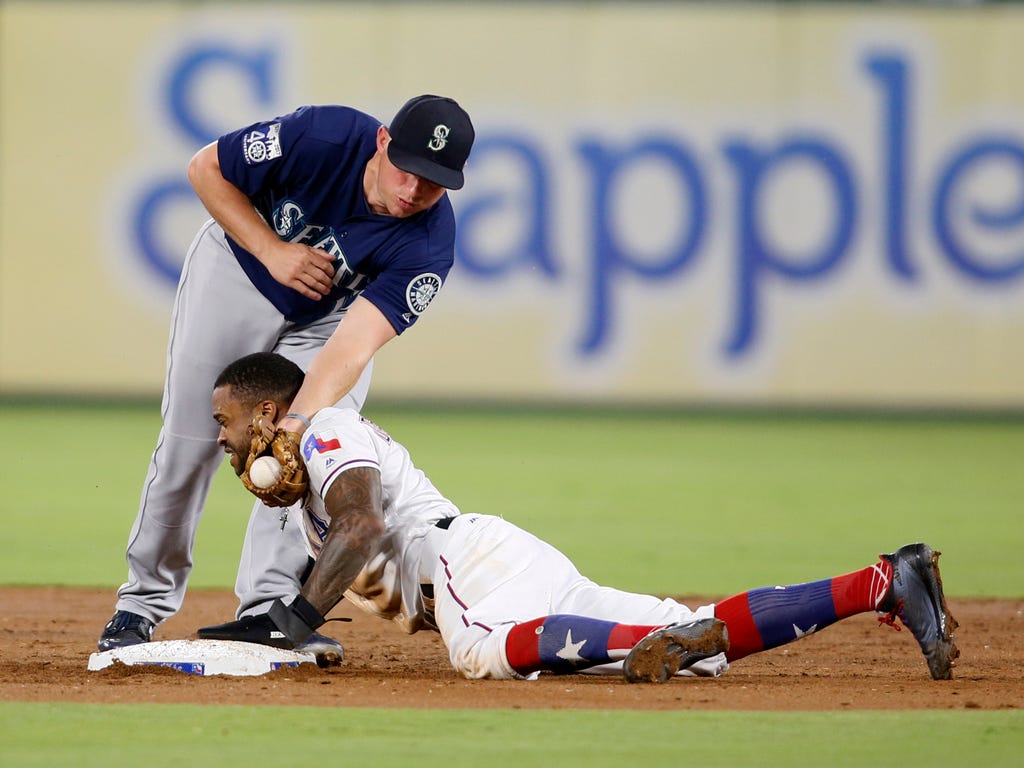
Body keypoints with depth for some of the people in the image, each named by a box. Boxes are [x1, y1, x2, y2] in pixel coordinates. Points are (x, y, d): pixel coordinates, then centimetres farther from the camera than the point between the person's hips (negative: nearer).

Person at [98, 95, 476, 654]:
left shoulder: (430, 243, -32)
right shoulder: (323, 138, -35)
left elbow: (351, 345, -41)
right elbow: (206, 168, -20)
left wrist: (301, 419, -55)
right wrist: (273, 251, -28)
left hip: (333, 309, 1)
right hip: (238, 269, -1)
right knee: (189, 441, 0)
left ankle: (267, 612, -11)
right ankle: (145, 598, 16)